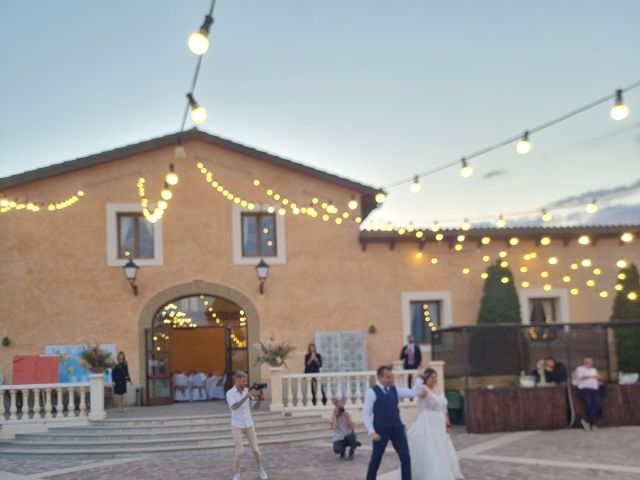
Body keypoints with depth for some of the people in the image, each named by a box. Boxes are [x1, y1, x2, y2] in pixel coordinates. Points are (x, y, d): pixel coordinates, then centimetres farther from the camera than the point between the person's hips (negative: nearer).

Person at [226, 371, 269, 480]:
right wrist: (246, 397, -43)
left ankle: (261, 471, 27)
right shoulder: (229, 393, -16)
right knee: (239, 453, -11)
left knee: (256, 450, 3)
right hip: (237, 426, -3)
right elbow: (234, 407, -33)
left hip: (249, 425, 3)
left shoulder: (247, 390, -2)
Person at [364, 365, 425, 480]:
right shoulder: (372, 392, -8)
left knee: (406, 457, 2)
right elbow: (366, 414, -9)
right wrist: (372, 432, -15)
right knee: (376, 459, 5)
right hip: (381, 430, -5)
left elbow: (413, 392, 8)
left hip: (397, 428, 5)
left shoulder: (395, 390, 8)